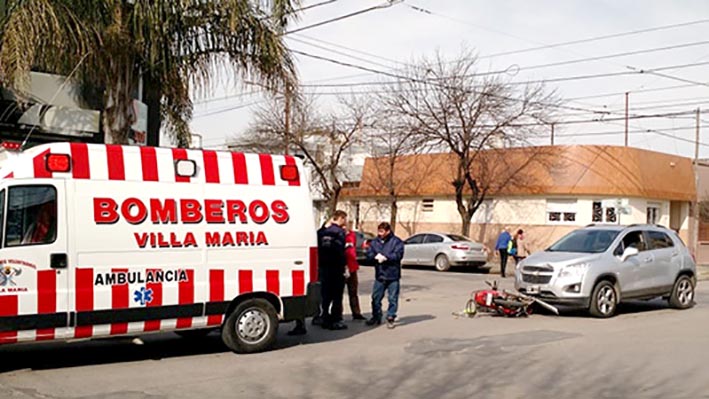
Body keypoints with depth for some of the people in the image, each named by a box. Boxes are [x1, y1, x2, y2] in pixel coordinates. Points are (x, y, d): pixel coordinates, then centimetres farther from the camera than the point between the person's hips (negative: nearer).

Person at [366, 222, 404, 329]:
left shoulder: (396, 241, -5)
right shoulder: (374, 242, 8)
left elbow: (398, 255, -15)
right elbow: (368, 254, 2)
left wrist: (385, 257, -19)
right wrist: (376, 257, -18)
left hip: (393, 276, -4)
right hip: (379, 275, 4)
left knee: (393, 298, 2)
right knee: (376, 297, 9)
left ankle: (391, 318, 13)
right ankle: (376, 317, 22)